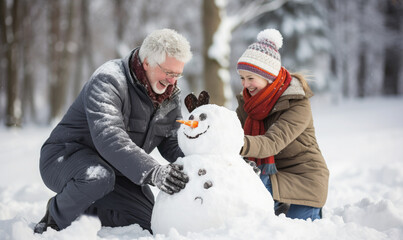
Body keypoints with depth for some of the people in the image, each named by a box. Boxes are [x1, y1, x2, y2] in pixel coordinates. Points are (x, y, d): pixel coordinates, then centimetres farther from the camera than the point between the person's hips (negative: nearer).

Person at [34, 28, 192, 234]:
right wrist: (152, 172, -50)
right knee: (99, 177, -40)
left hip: (116, 170, 7)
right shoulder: (108, 80, -25)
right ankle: (57, 218, -10)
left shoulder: (169, 95, 2)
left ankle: (83, 209, 11)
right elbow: (108, 138, -39)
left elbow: (173, 143, 2)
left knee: (147, 221, -7)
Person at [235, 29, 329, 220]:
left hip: (303, 179, -6)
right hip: (271, 179, 6)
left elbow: (272, 143, -34)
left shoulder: (298, 105, -18)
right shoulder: (248, 102, 5)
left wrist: (241, 145, -52)